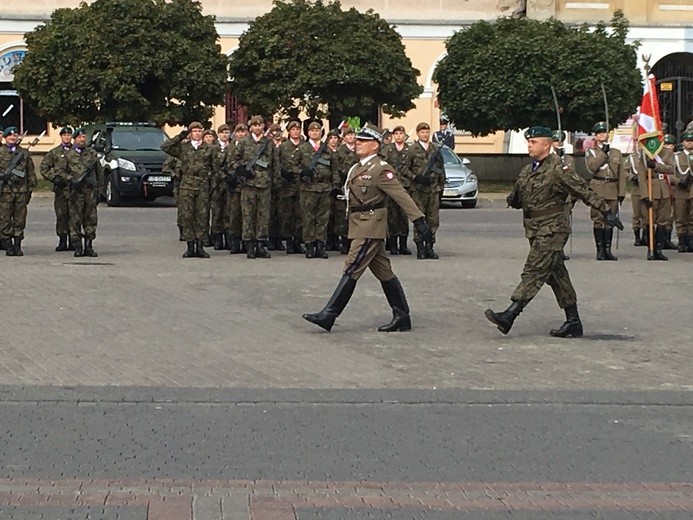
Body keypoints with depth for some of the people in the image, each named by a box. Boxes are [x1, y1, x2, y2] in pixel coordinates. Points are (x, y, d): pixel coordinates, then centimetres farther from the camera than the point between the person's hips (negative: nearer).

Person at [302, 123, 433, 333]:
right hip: (361, 226, 10)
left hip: (370, 226, -10)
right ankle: (402, 317, 15)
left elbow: (402, 196, -15)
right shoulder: (358, 168, 15)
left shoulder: (381, 170, -12)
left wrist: (419, 220, -19)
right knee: (384, 273, 11)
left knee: (352, 269, -9)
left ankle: (328, 315, -9)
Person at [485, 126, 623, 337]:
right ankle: (573, 321, 16)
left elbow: (584, 191, -9)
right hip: (534, 230, 9)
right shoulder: (527, 171, 14)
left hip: (551, 230, -9)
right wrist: (513, 199, -1)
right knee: (556, 274, 11)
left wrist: (606, 211, -10)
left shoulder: (558, 169, -10)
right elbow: (518, 199, 23)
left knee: (534, 272, -14)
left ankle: (509, 316, -22)